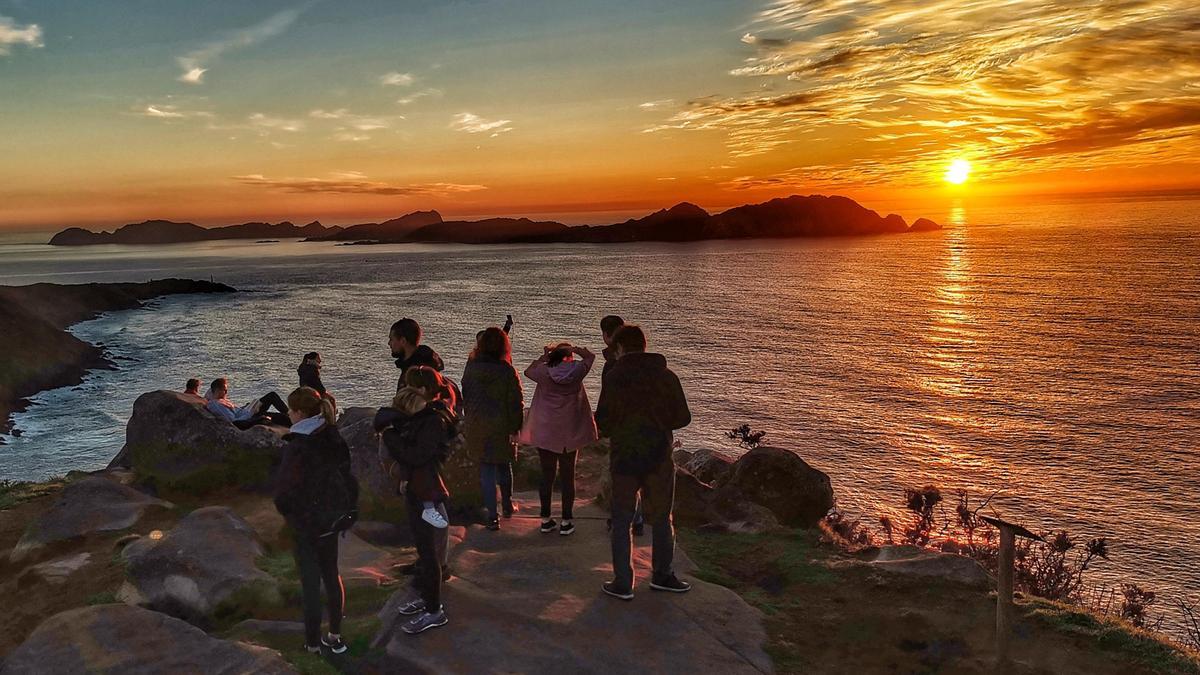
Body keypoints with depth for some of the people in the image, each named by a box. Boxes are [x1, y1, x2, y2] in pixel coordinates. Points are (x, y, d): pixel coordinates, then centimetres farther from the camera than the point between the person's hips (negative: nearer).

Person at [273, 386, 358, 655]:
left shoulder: (296, 447, -23)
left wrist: (285, 509, 2)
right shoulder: (333, 437, -3)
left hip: (307, 524, -6)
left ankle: (314, 643, 20)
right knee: (331, 575, 19)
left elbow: (286, 491, -18)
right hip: (334, 517, 6)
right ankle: (335, 636, 30)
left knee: (311, 582, 7)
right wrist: (348, 506, 12)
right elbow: (346, 472, 4)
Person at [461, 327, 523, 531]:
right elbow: (515, 402, -11)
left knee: (486, 471, 7)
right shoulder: (507, 371, -13)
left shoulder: (471, 368, -4)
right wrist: (515, 428, -2)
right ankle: (507, 505, 36)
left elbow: (464, 397, 5)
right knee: (504, 466, 19)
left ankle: (492, 516, 5)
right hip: (501, 427, -1)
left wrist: (467, 422, 16)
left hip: (476, 427, 1)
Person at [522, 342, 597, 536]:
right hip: (570, 432, -1)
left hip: (545, 432, 1)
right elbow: (590, 356, 10)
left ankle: (546, 519, 16)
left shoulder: (544, 372, -8)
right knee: (568, 476, 8)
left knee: (547, 475, 10)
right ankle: (566, 521, 11)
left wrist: (544, 355, 9)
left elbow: (528, 371, 13)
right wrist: (573, 348, 3)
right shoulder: (577, 371, -8)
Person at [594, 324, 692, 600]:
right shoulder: (666, 376, -2)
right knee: (661, 518, 17)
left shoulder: (614, 377, -8)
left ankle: (622, 583, 12)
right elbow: (682, 418, 1)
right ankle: (662, 575, 28)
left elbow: (603, 422, -9)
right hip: (659, 458, 2)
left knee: (621, 521, 9)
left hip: (624, 458, -2)